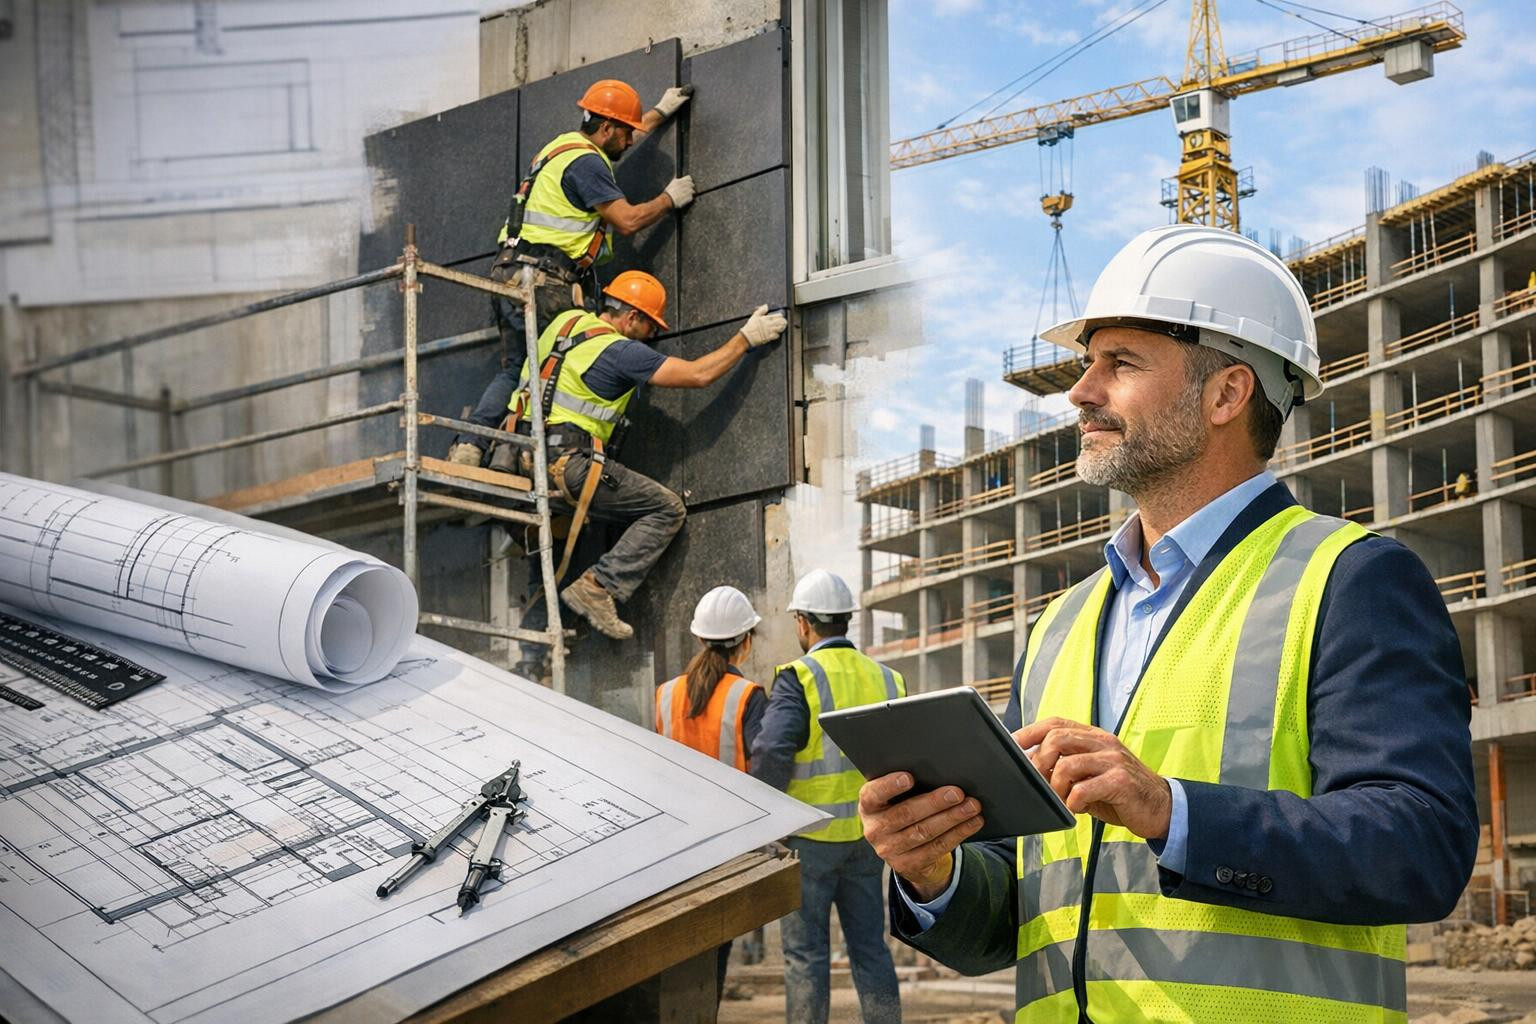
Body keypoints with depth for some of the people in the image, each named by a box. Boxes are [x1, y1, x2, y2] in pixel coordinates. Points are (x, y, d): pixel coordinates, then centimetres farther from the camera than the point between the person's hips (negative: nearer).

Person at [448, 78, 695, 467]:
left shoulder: (566, 144, 21)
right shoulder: (585, 161, -10)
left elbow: (620, 139, 42)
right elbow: (628, 220, -13)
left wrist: (660, 112, 50)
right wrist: (670, 199, 3)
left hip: (511, 274, 10)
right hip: (543, 281, -10)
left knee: (515, 370, 8)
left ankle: (469, 445, -4)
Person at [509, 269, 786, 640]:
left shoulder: (567, 321, 12)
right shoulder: (621, 351, -10)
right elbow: (699, 374, -9)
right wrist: (747, 338, 1)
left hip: (529, 453, 9)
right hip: (568, 463, -9)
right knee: (667, 509, -3)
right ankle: (598, 588, -12)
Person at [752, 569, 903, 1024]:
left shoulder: (799, 679, -13)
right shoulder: (885, 679, 6)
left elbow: (771, 754, -23)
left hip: (808, 837, -5)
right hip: (868, 836, 5)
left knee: (806, 953, 3)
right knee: (870, 948, 13)